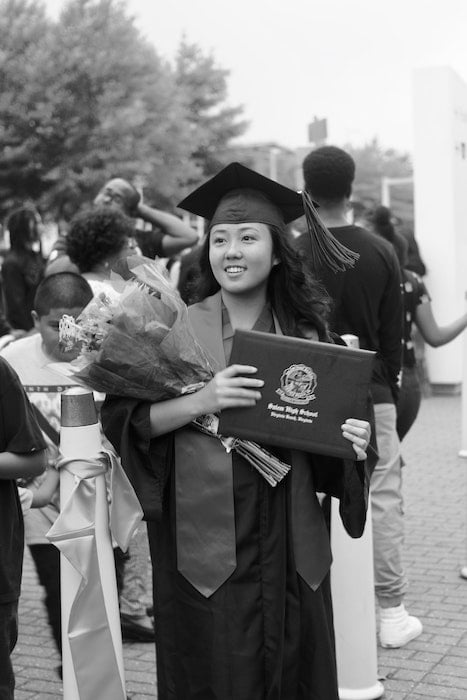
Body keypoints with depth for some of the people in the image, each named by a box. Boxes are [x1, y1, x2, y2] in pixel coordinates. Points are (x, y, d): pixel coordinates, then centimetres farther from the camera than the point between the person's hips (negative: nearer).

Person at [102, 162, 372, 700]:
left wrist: (349, 442, -10)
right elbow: (121, 416, -8)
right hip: (205, 535, -2)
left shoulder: (306, 332, 4)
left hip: (288, 541, 3)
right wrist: (201, 400, -21)